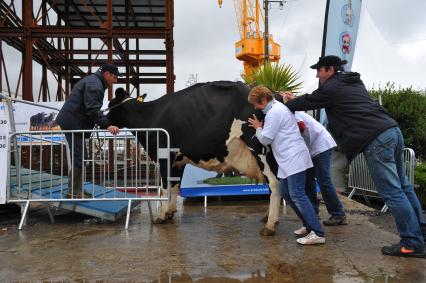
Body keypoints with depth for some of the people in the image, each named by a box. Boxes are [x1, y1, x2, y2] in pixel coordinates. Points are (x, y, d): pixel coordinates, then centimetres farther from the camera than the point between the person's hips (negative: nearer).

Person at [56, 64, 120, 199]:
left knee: (79, 156, 14)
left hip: (71, 121, 11)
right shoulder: (95, 85, -13)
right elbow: (93, 109, -25)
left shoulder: (92, 81, 22)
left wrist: (105, 124, 25)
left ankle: (77, 190, 21)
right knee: (79, 157, -9)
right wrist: (107, 125, -31)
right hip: (73, 123, -11)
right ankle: (73, 192, -4)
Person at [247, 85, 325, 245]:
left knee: (297, 195, -11)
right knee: (285, 192, 14)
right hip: (289, 160, 11)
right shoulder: (279, 108, 19)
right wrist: (261, 128, 13)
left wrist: (258, 128, 5)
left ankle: (317, 233, -10)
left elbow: (265, 139, -11)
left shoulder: (273, 112, -13)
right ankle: (309, 225, 20)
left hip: (294, 158, -11)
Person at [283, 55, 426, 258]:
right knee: (402, 186, 15)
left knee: (392, 192, -5)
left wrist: (289, 102, 30)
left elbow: (307, 102, 10)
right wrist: (296, 100, 33)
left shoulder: (331, 88, -2)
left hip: (376, 140, -9)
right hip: (392, 130, 9)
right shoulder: (353, 82, 25)